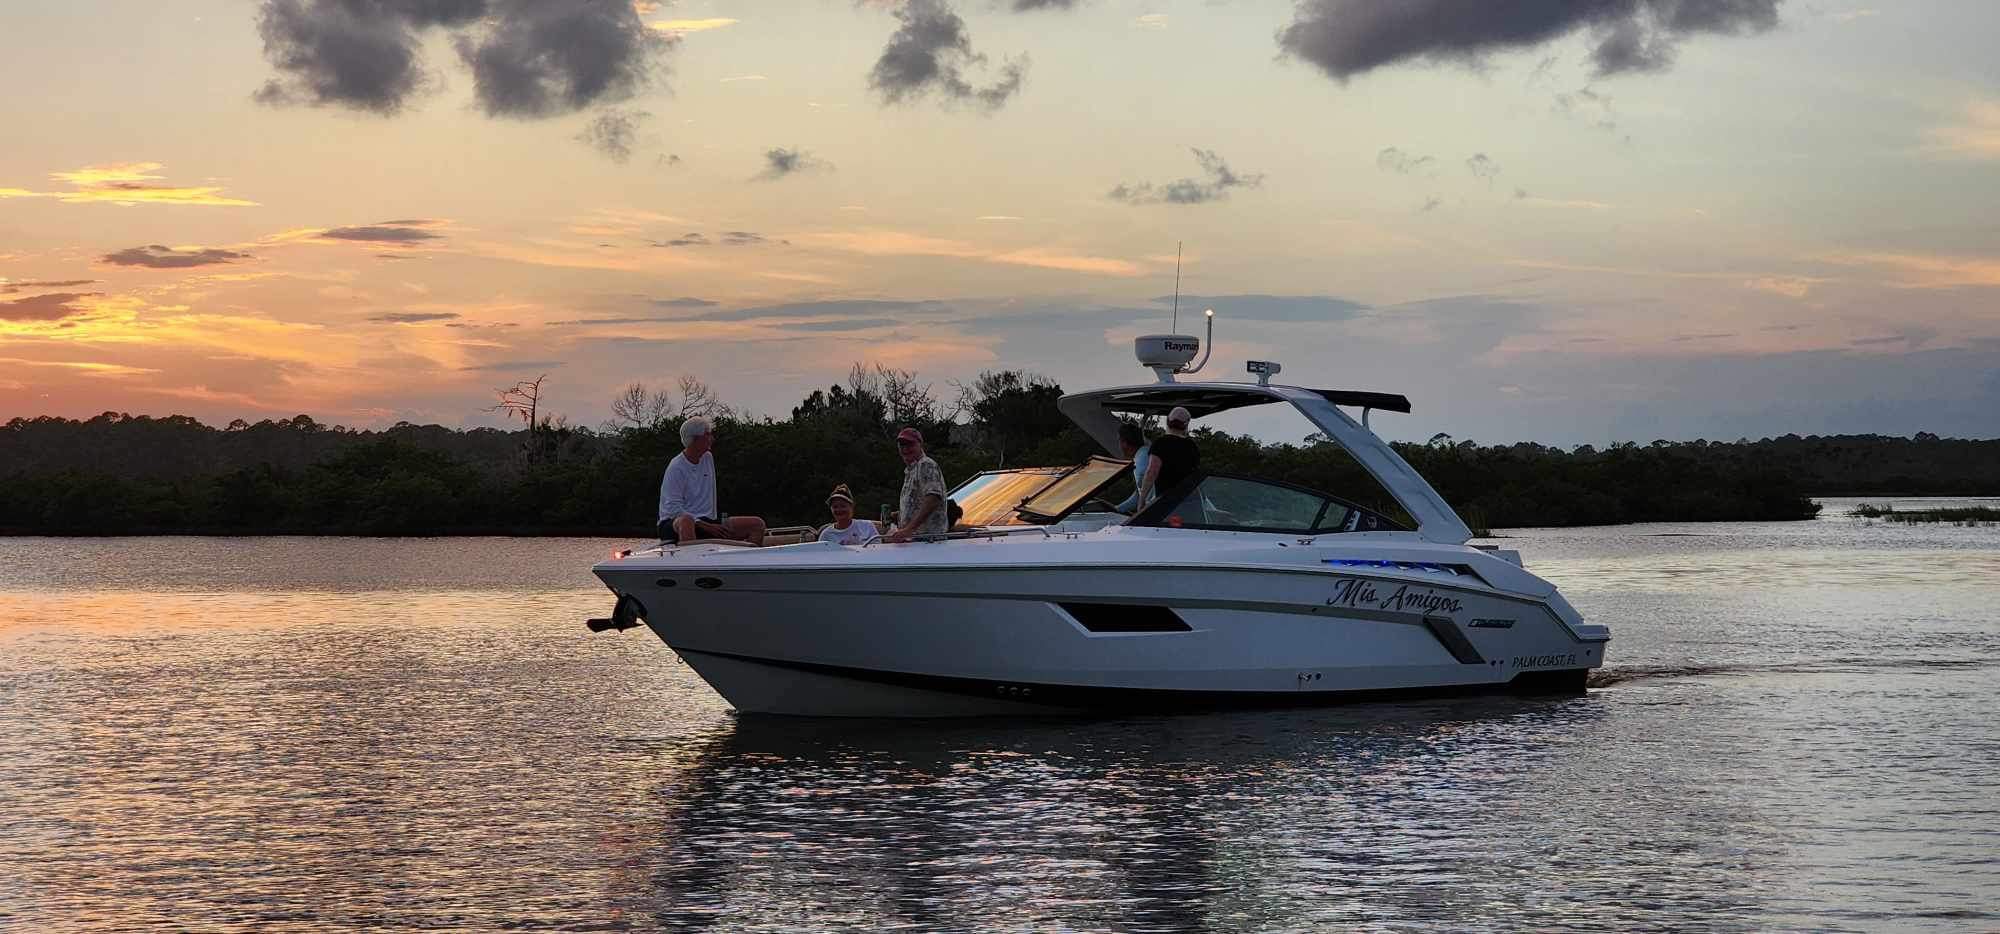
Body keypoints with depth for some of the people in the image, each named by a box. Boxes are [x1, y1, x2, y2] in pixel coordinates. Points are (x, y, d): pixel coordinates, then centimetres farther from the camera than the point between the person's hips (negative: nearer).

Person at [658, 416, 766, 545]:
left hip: (708, 521, 7)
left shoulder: (708, 458, 12)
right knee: (686, 522, -45)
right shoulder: (676, 468, -11)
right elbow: (673, 508, -17)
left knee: (757, 524, -7)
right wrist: (706, 526, -21)